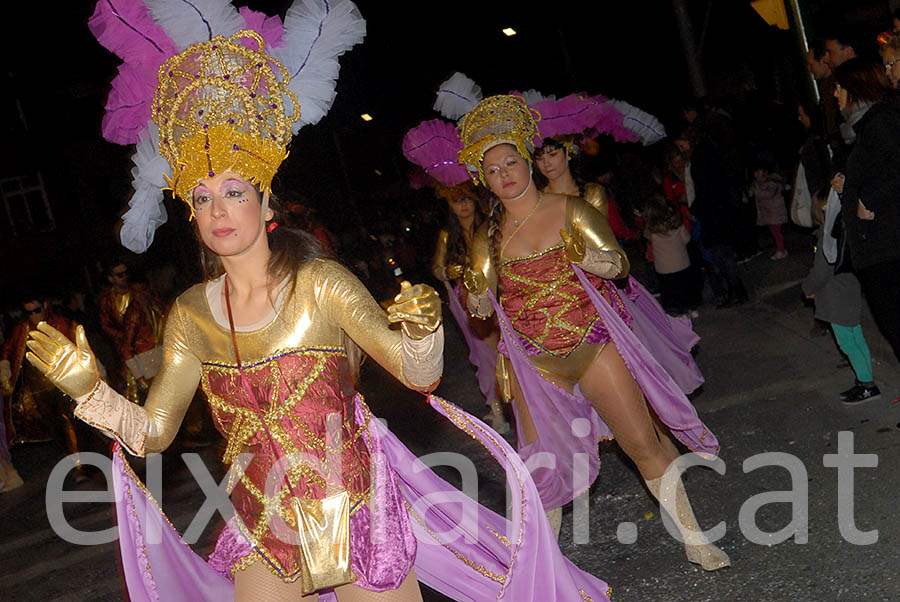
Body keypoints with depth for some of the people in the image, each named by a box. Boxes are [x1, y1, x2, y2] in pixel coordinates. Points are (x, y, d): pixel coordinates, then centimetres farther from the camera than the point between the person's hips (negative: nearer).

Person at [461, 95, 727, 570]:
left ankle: (692, 538, 14)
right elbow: (483, 307, 10)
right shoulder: (489, 237, 3)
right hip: (533, 361, 2)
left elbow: (620, 265, -8)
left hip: (592, 343, -2)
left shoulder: (570, 211, -5)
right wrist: (475, 294, -13)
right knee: (539, 459, 6)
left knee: (645, 442, -3)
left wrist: (587, 257, -29)